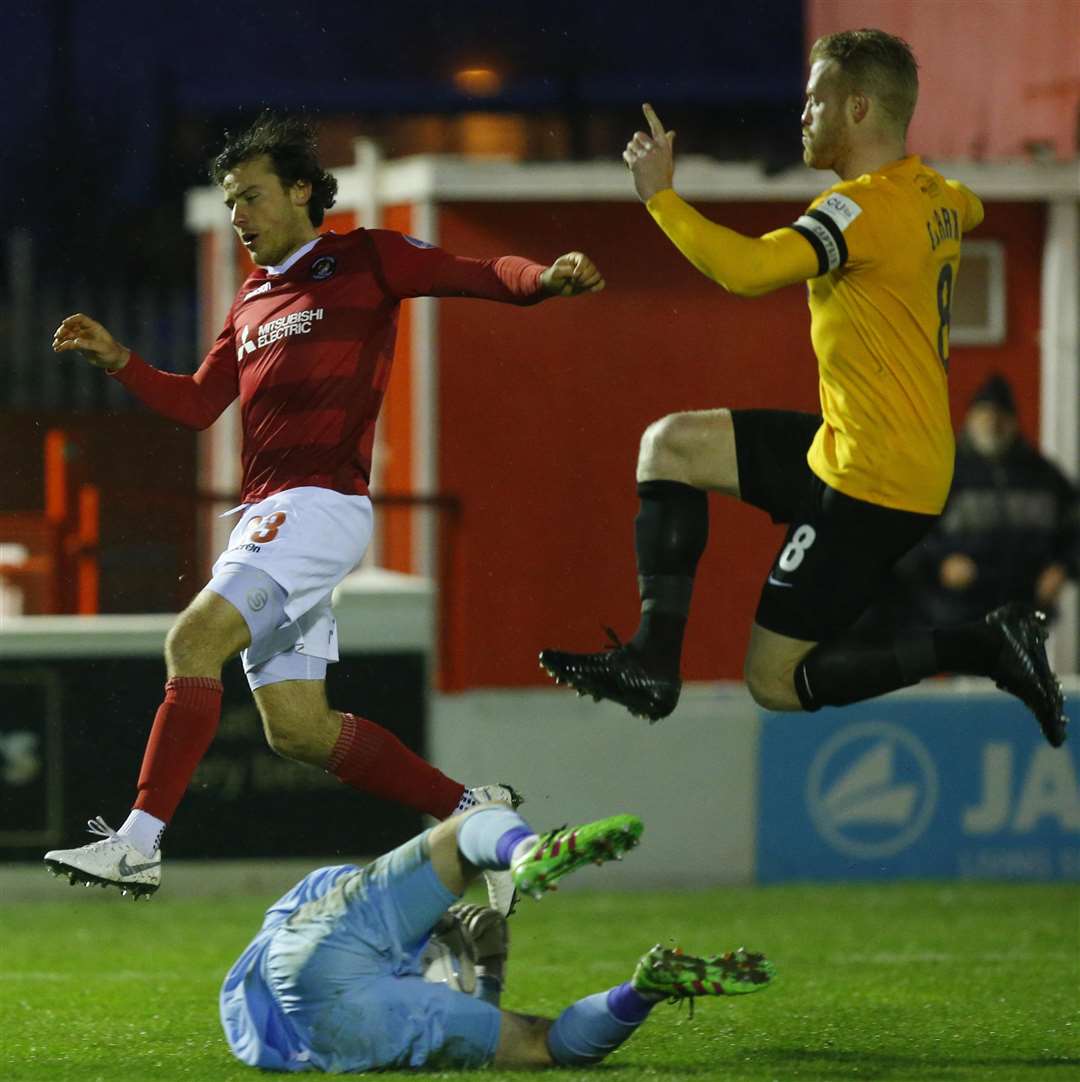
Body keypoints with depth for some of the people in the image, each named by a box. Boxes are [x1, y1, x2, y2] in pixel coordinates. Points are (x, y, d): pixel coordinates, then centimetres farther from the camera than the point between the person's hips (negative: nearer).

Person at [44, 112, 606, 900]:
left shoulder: (364, 260, 3)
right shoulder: (252, 302, 24)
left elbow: (477, 275, -6)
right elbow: (197, 405, 26)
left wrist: (544, 280, -27)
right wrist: (118, 361, 12)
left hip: (321, 504, -9)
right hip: (268, 513, 9)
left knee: (195, 640, -23)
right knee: (297, 731, 5)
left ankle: (139, 843, -28)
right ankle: (470, 811, 15)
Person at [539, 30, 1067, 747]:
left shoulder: (867, 207, -23)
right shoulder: (936, 196, 6)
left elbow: (746, 269, -36)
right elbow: (968, 209, 33)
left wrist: (660, 195, -22)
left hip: (874, 485, -10)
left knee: (777, 682, -1)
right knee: (671, 445, 12)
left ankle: (988, 648, -4)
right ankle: (654, 661, 6)